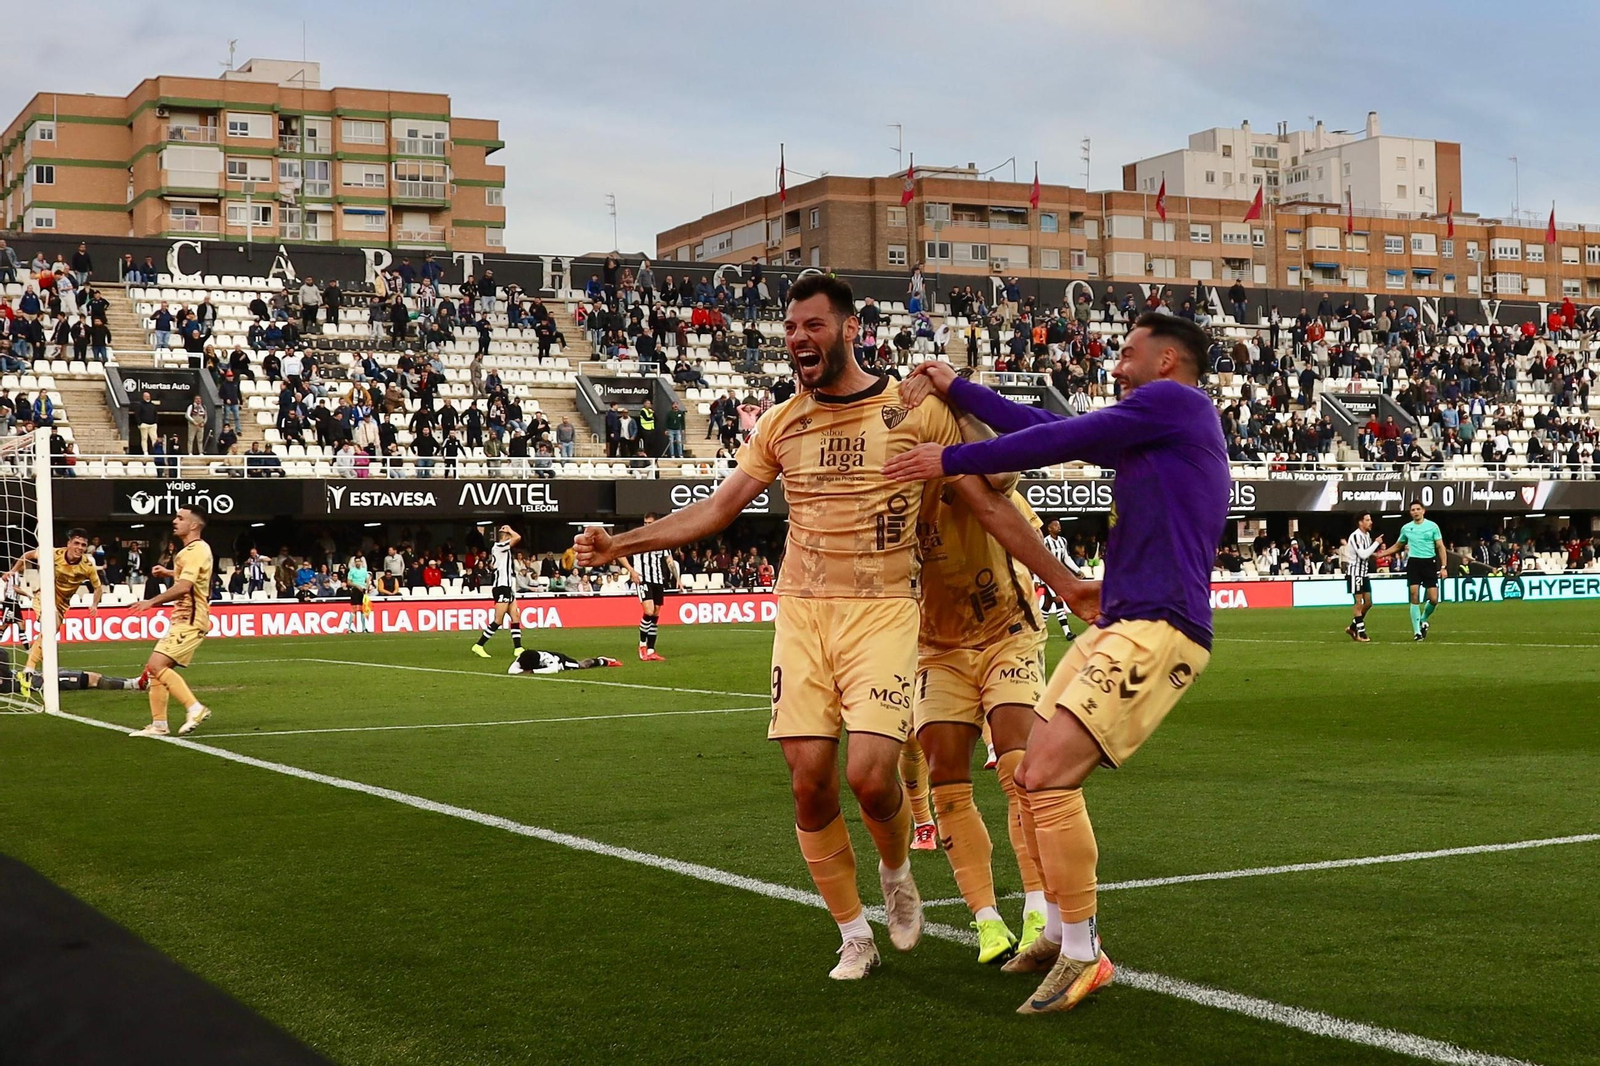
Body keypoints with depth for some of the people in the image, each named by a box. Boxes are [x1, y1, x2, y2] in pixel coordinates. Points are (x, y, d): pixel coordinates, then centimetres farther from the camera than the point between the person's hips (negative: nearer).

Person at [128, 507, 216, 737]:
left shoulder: (195, 551, -15)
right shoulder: (192, 550, 17)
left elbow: (183, 587, -28)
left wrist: (152, 602, -26)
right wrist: (169, 573, 30)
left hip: (190, 622, -10)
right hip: (181, 620, 10)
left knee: (157, 665, -19)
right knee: (155, 668, 9)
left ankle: (195, 709, -15)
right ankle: (158, 725, 12)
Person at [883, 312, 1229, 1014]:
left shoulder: (1175, 401, -5)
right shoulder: (1151, 431, 24)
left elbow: (1059, 441, -9)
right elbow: (1053, 430, 25)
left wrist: (952, 460, -3)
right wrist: (956, 391, 28)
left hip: (1159, 629, -10)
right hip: (1118, 625, 10)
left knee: (1046, 773, -19)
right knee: (1034, 772, 11)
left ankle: (1083, 955, -9)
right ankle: (1061, 932, 23)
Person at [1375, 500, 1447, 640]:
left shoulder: (1432, 526, 1)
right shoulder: (1406, 528, 8)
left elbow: (1440, 547, 3)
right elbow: (1397, 546, 23)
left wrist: (1443, 567, -5)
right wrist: (1380, 554, 14)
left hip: (1429, 563, -1)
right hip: (1413, 562, 1)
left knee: (1434, 599, -6)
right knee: (1415, 596, -8)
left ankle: (1423, 620, 24)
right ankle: (1417, 631, -3)